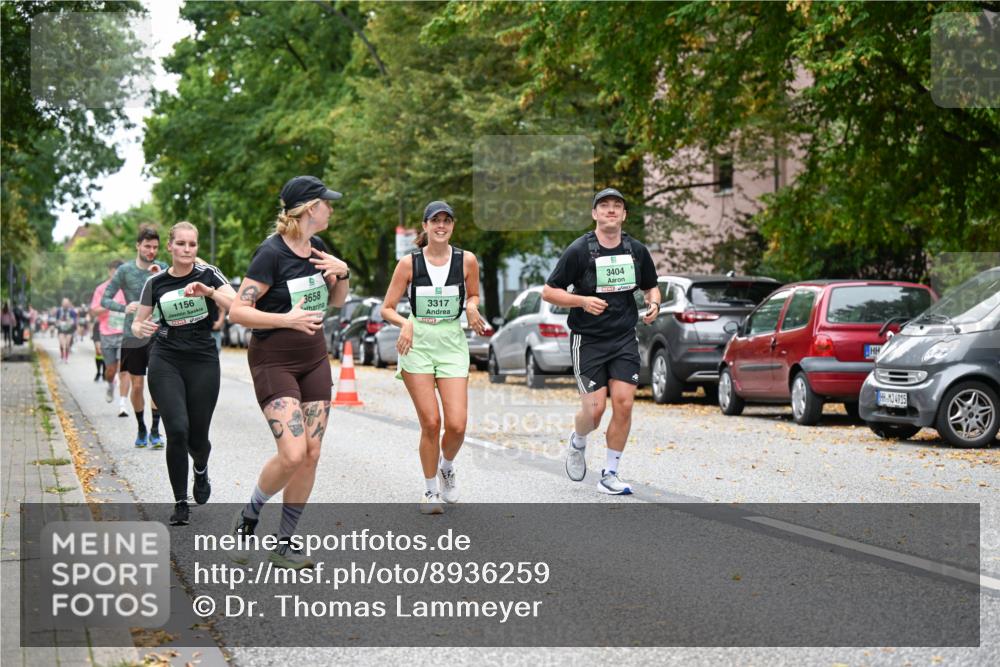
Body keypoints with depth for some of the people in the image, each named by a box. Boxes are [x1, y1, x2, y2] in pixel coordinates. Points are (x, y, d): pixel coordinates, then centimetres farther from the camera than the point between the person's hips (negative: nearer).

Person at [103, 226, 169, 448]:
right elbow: (105, 299, -1)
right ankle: (141, 429, 23)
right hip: (132, 336, 0)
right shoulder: (125, 270, -1)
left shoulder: (163, 269, 2)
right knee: (137, 386, 6)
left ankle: (155, 431, -7)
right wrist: (124, 308, -19)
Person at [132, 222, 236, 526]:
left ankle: (201, 469, 42)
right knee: (177, 430, -15)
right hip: (165, 362, 0)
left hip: (203, 362, 0)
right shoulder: (155, 282, 4)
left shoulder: (208, 275, -2)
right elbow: (137, 323, 11)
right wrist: (141, 328, -12)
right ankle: (181, 503, 0)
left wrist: (210, 292, -30)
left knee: (197, 437, 3)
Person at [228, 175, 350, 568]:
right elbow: (238, 311, -19)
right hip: (273, 362, -7)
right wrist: (287, 319, -28)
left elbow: (336, 300, 19)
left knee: (311, 454, 2)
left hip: (314, 359, 7)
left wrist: (342, 273, 0)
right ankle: (248, 517, 7)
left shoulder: (317, 248, 6)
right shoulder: (271, 253, -17)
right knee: (292, 454, -19)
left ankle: (284, 544, 13)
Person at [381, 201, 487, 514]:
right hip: (417, 343, -1)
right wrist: (405, 323, -18)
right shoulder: (409, 263, -3)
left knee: (457, 424, -9)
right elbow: (387, 309, 2)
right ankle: (430, 490, 15)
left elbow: (474, 295, 18)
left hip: (452, 343, 1)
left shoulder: (467, 260, 0)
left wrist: (471, 307, -5)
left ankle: (447, 466, 25)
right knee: (430, 423, -5)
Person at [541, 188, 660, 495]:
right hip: (587, 340, -3)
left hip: (625, 339, 3)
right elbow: (548, 291, -5)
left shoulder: (637, 250, 4)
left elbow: (651, 286, 21)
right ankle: (577, 443, 27)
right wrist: (583, 301, -20)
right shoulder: (579, 250, -8)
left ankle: (609, 475, 6)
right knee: (595, 409, -8)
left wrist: (653, 303, -2)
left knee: (623, 405, -7)